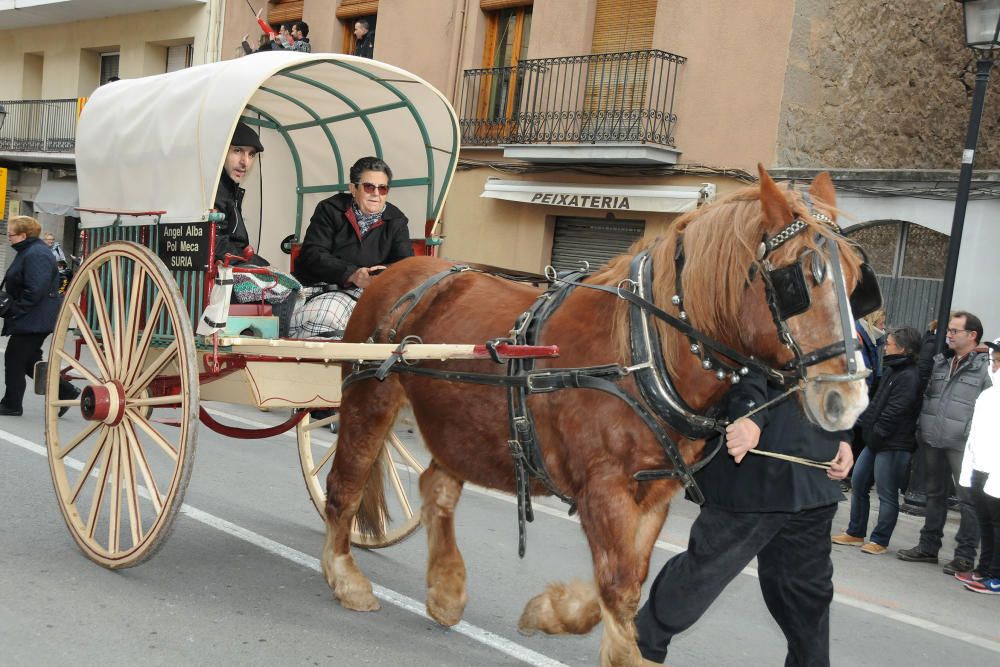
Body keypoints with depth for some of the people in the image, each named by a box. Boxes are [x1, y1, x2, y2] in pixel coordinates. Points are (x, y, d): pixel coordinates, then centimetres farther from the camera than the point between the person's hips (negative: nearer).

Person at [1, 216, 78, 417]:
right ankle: (65, 392, 16)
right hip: (33, 319, 10)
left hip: (33, 321, -10)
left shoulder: (36, 255, -19)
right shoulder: (29, 251, 15)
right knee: (29, 360, 14)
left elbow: (35, 291, -26)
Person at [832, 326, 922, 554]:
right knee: (858, 484, 14)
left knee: (887, 494, 1)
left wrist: (876, 433, -14)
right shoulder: (891, 370, 14)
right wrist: (863, 419, 6)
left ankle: (880, 540, 11)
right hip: (875, 442, 10)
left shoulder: (909, 377, -17)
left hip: (893, 445, -10)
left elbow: (894, 413, -21)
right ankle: (855, 533, 24)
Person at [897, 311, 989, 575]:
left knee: (967, 499, -1)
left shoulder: (985, 368, -6)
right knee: (935, 494, 16)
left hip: (962, 445, -7)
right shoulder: (939, 362, 14)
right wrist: (921, 429, 15)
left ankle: (965, 555, 8)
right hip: (932, 441, 7)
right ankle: (928, 547, 26)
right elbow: (926, 395, 22)